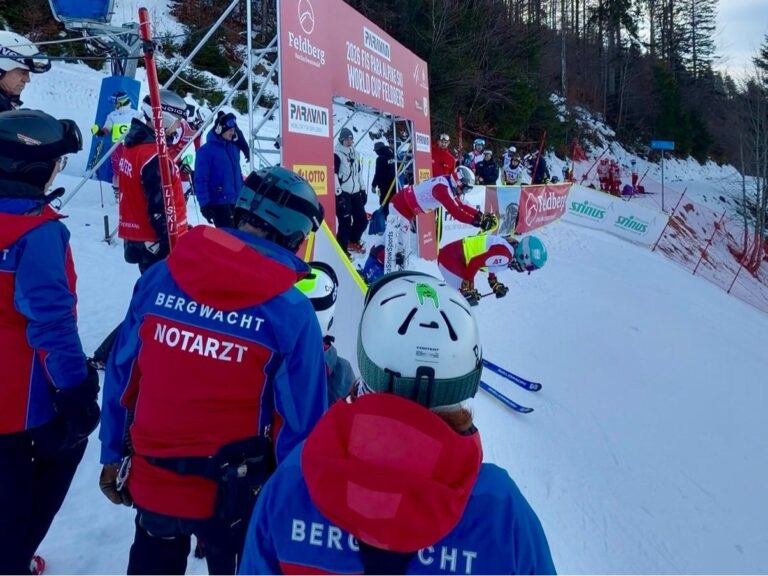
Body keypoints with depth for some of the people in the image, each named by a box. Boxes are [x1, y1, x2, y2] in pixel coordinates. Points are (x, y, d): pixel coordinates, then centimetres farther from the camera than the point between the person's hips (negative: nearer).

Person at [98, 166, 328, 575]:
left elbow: (120, 379, 0)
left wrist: (113, 457, 13)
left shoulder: (159, 279, -8)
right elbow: (300, 420, -13)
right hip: (236, 494, -3)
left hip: (151, 482, 4)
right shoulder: (291, 312, -19)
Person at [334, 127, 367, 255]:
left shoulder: (354, 154, 17)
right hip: (343, 193, -7)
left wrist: (363, 189, 19)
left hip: (355, 192, 7)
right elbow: (333, 174, -14)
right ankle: (342, 250, 0)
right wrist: (338, 193, -19)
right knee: (345, 222, -10)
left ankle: (353, 242, 32)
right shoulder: (336, 154, -7)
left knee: (362, 220, 10)